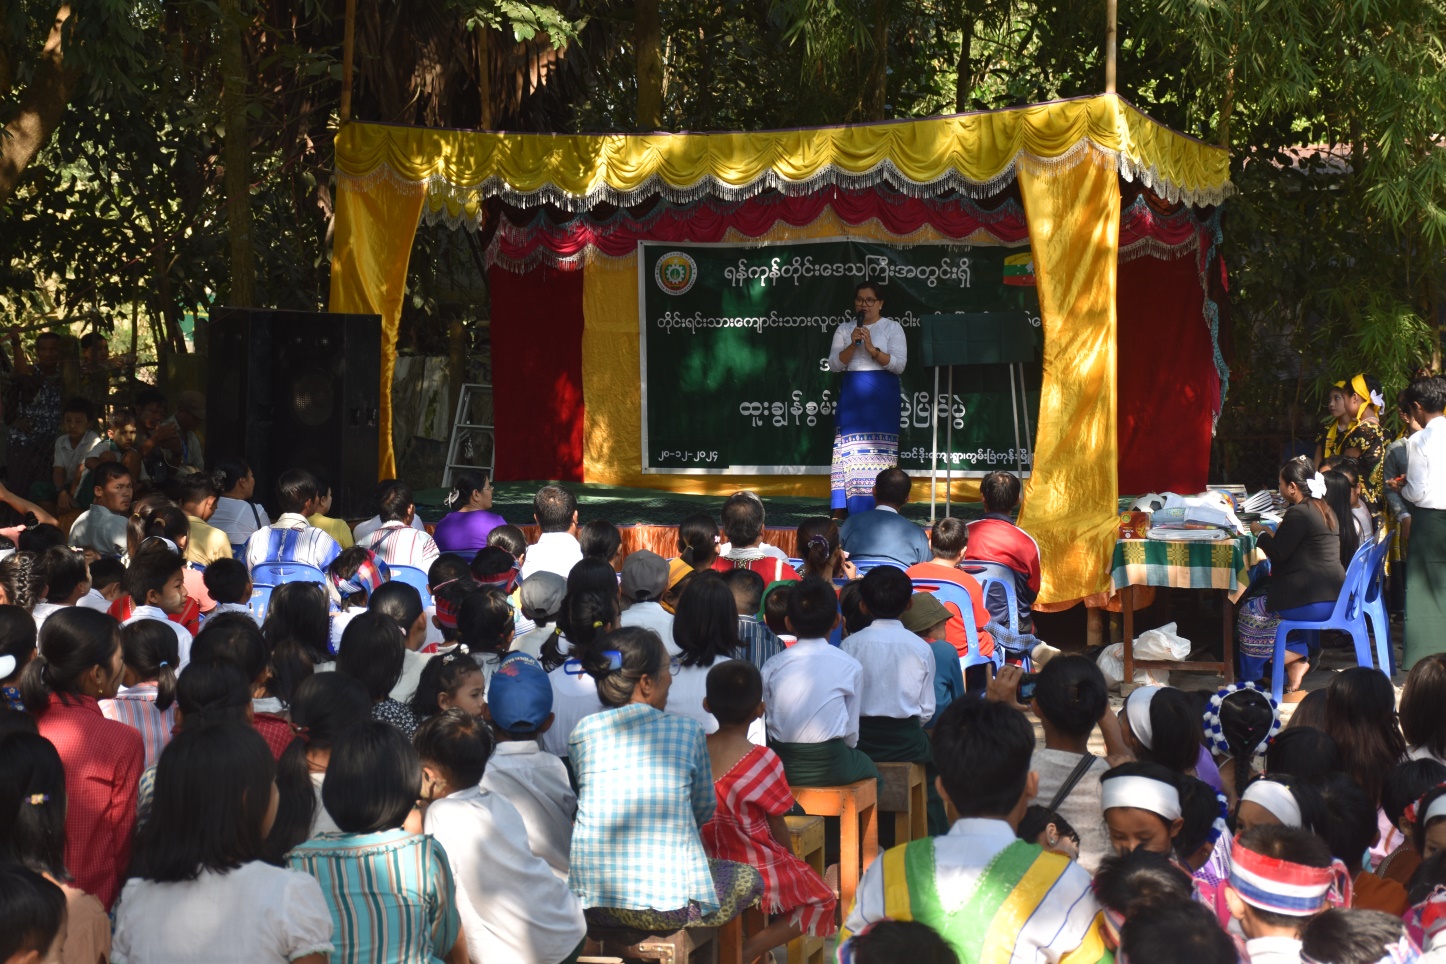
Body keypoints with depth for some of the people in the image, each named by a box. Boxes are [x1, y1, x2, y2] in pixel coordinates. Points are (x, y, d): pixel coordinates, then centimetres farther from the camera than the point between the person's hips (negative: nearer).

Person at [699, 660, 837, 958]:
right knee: (822, 899, 16)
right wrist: (790, 859, 12)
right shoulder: (762, 760, -18)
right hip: (757, 876, -6)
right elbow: (778, 829, -8)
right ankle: (746, 951, -3)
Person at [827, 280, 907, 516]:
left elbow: (899, 364, -6)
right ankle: (844, 507, -4)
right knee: (850, 450, -5)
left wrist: (872, 348, -16)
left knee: (878, 450, -6)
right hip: (852, 394, 2)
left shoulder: (892, 328, 5)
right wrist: (852, 345, -11)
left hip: (882, 397, -2)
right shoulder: (844, 329, 13)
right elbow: (834, 364, 3)